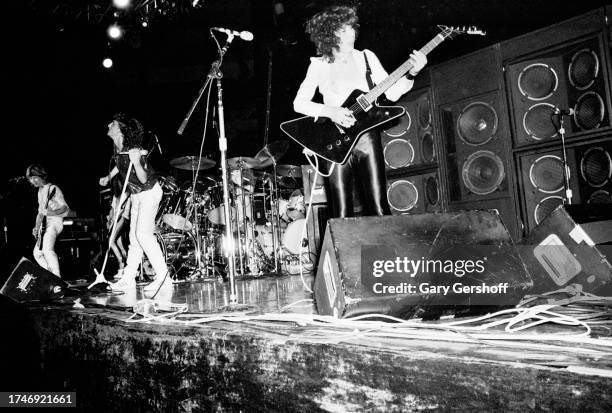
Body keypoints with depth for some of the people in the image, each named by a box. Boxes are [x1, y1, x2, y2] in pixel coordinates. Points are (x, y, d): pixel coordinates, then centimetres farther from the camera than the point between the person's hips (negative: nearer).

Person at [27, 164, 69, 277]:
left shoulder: (53, 189, -6)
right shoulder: (40, 191, 19)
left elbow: (65, 208, -13)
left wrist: (51, 212, -29)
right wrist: (36, 228, 14)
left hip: (55, 222, -9)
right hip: (44, 225, 9)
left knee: (47, 249, -27)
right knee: (37, 253, 5)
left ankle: (57, 278, -27)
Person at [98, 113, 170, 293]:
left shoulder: (134, 150, -25)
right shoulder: (118, 149, -1)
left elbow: (144, 179, -25)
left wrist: (136, 162, -40)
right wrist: (109, 176, 18)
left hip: (149, 192, -8)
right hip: (136, 194, 9)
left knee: (143, 233, -17)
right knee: (134, 235, 9)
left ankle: (163, 277, -13)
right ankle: (128, 278, 15)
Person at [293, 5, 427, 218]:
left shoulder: (366, 57, 10)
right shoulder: (318, 65, 6)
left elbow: (392, 93, 5)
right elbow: (299, 103, -1)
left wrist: (411, 74, -11)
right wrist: (329, 111, -15)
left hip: (367, 137, 1)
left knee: (379, 210, -4)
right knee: (341, 215, -4)